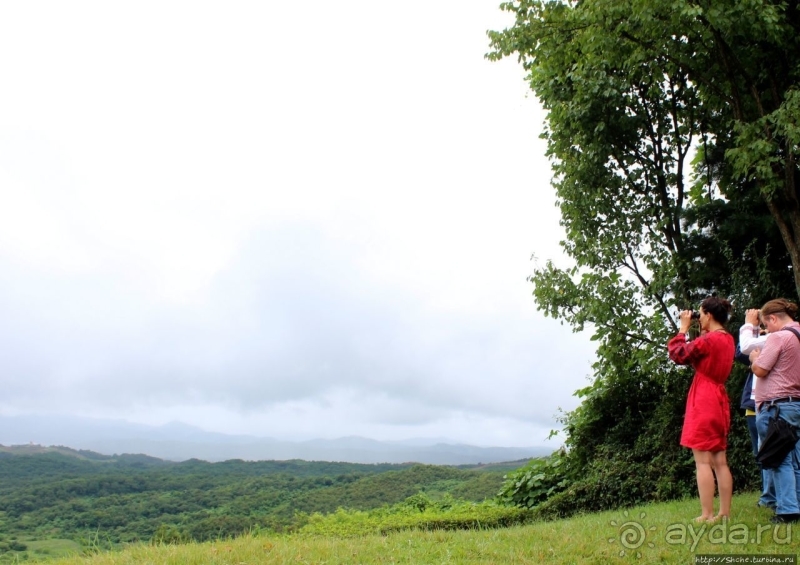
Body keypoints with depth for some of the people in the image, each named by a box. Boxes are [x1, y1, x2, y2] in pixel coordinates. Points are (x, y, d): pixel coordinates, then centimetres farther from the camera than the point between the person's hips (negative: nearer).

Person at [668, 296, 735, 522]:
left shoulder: (708, 340, -16)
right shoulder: (727, 340, 11)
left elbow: (678, 354, -9)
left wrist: (683, 328, -1)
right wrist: (701, 332, 12)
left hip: (703, 402, -9)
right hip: (719, 401, 9)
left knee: (702, 461, -6)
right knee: (720, 461, 11)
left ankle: (707, 515, -4)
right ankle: (725, 512, 15)